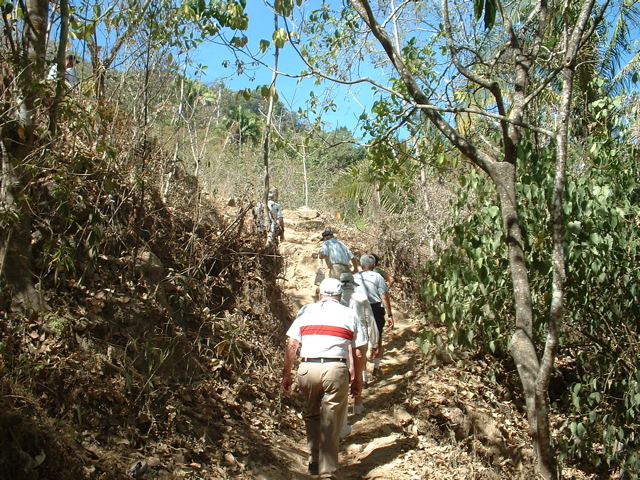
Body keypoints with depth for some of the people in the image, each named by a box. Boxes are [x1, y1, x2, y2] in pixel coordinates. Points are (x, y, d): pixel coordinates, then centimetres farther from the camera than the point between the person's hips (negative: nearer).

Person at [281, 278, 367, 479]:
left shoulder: (306, 311, 12)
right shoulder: (350, 314, 12)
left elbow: (291, 346, 7)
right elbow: (357, 353, 8)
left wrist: (286, 374, 13)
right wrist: (358, 380, 18)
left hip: (307, 370, 1)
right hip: (335, 370, -1)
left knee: (312, 416, 22)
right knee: (331, 423, 6)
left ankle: (314, 462, 25)